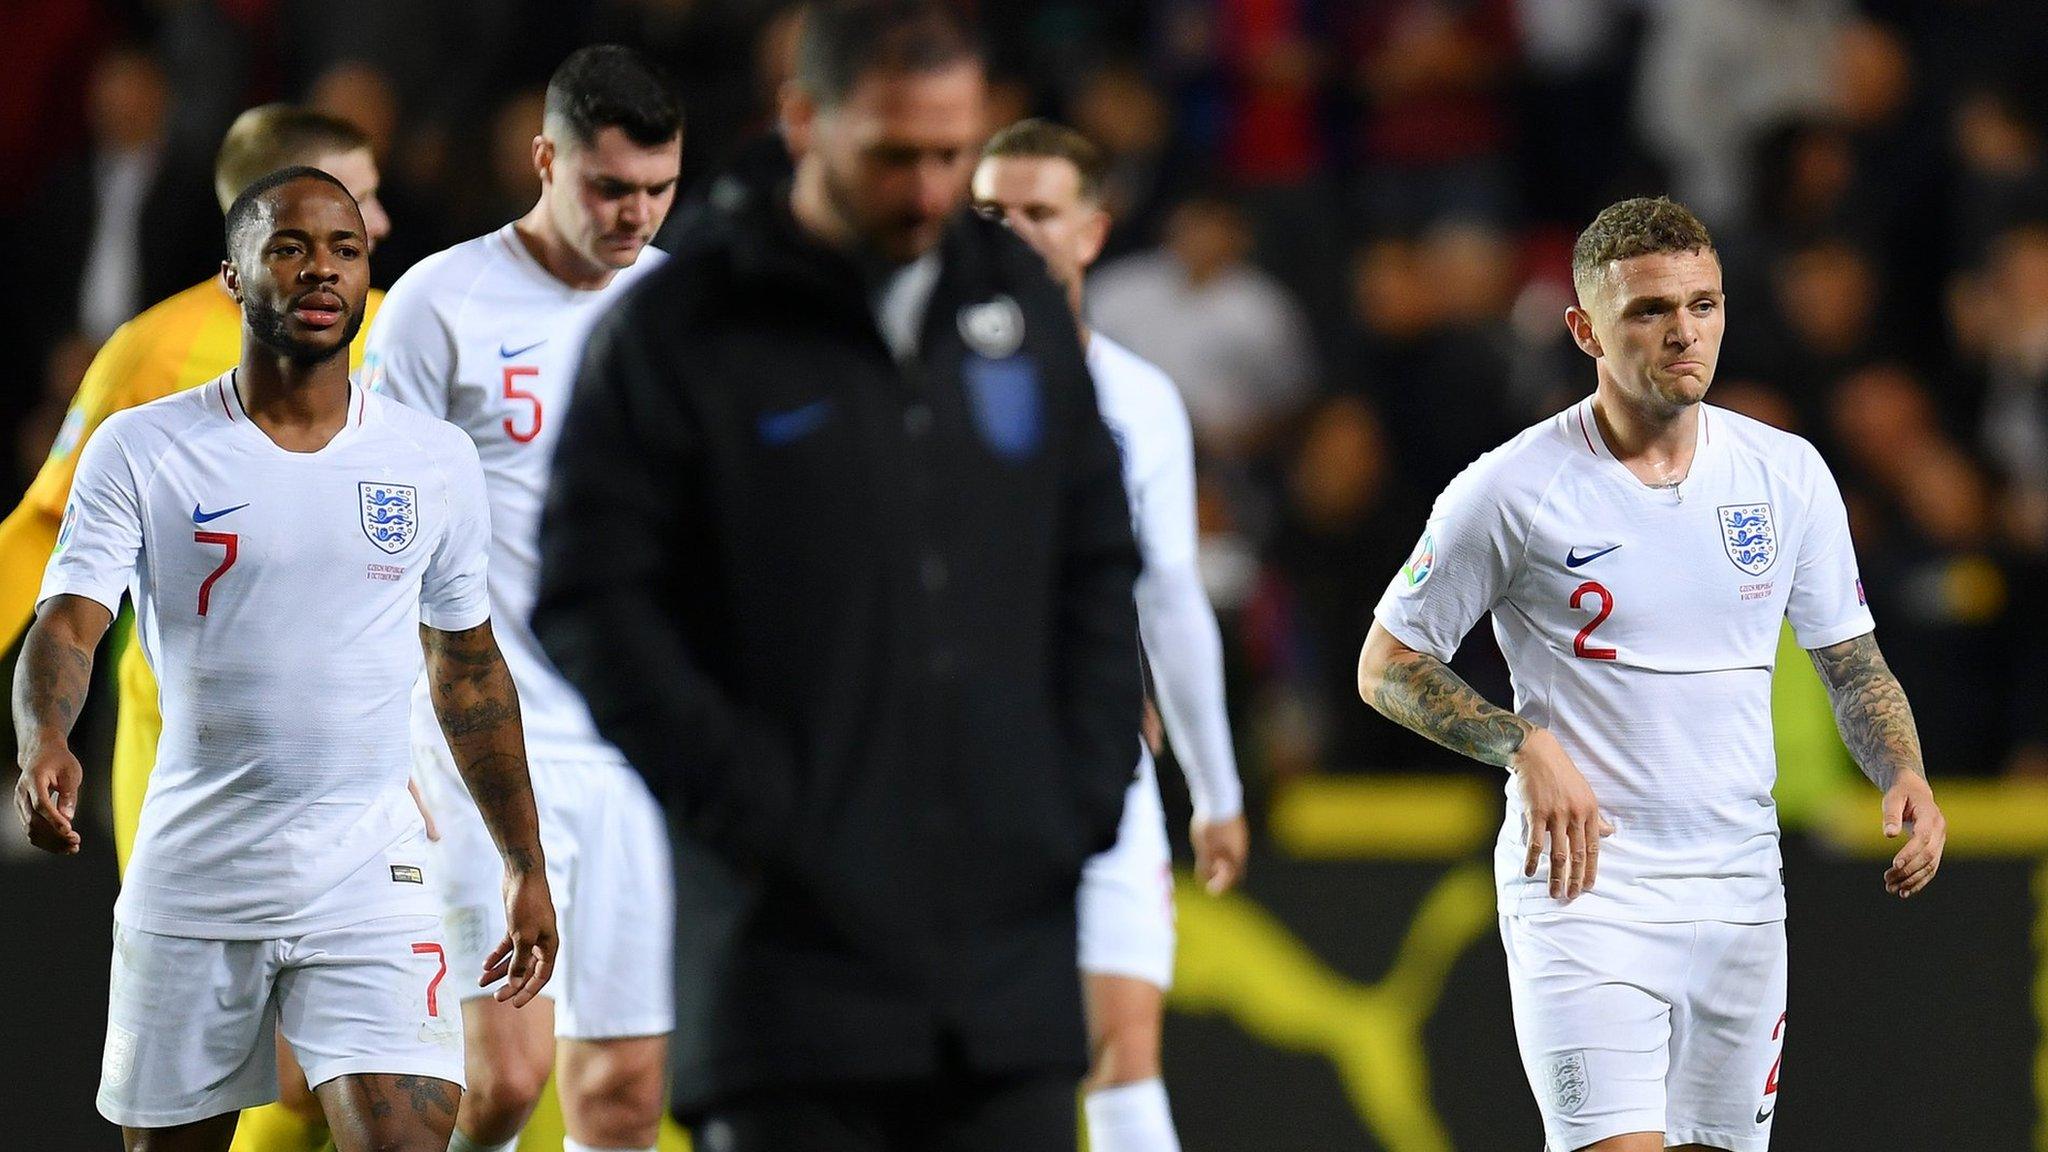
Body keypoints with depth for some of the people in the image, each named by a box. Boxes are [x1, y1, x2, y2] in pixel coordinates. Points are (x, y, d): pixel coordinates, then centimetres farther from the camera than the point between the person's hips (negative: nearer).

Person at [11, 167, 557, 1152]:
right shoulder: (141, 450, -2)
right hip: (191, 880, -1)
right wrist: (43, 742, -34)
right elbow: (67, 622, -12)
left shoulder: (435, 462, 5)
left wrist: (526, 866, 17)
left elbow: (469, 668, 16)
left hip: (369, 882, 1)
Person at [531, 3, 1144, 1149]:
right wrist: (750, 804, -13)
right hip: (799, 938, -4)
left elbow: (1100, 565, 18)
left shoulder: (1018, 300, 12)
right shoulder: (681, 329, -3)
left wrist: (1088, 785, 6)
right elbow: (592, 600, -6)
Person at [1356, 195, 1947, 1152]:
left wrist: (1904, 777, -4)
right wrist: (1526, 746, -16)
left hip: (1741, 892, 5)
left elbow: (1852, 661, 16)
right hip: (1581, 884, -5)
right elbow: (1386, 666, -1)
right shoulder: (1513, 490, -7)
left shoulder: (1788, 473, 6)